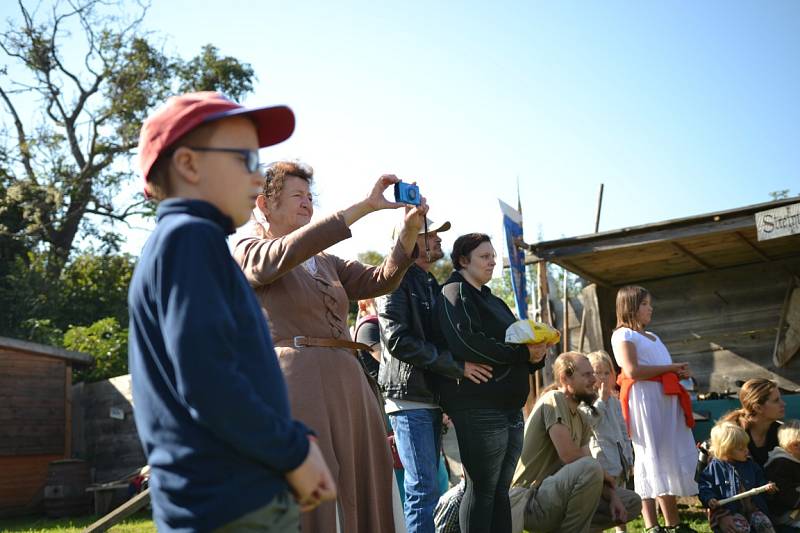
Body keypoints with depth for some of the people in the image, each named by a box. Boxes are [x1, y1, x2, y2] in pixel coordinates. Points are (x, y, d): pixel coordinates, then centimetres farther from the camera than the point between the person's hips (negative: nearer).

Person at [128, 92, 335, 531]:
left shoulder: (190, 241, 18)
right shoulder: (190, 237, -13)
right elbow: (207, 381, -24)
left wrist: (297, 439, 6)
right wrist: (294, 453, -13)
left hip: (244, 496, 10)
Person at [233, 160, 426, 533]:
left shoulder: (325, 262, 23)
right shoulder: (248, 253, 3)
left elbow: (380, 280, 11)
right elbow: (289, 252, -18)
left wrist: (410, 230, -5)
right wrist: (365, 206, -21)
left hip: (347, 383, 7)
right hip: (297, 382, -7)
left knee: (359, 492, 5)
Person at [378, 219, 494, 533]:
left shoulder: (432, 286, 20)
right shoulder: (398, 281, -7)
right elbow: (398, 339, -20)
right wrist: (457, 366, -17)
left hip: (432, 398, 9)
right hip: (409, 398, -9)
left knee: (427, 488, 12)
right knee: (423, 489, -11)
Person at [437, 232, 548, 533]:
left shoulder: (490, 300, 23)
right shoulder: (455, 292, -2)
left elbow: (513, 339, 21)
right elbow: (466, 344, -17)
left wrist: (535, 352, -3)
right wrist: (524, 353, -13)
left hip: (510, 407, 8)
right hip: (479, 407, -8)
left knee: (501, 490, 7)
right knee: (482, 489, -7)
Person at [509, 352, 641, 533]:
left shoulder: (583, 420, 12)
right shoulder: (554, 399, -13)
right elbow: (568, 455, -24)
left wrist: (612, 496, -12)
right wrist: (603, 474, -8)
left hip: (555, 495, 9)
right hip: (528, 501, -9)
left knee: (632, 504, 10)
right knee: (590, 468, -32)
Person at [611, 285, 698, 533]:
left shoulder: (652, 336, 26)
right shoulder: (623, 334, -2)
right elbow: (632, 370, -16)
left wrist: (679, 373, 8)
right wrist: (671, 367, -11)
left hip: (666, 399, 9)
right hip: (643, 399, -9)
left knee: (670, 457, 7)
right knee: (649, 458, -10)